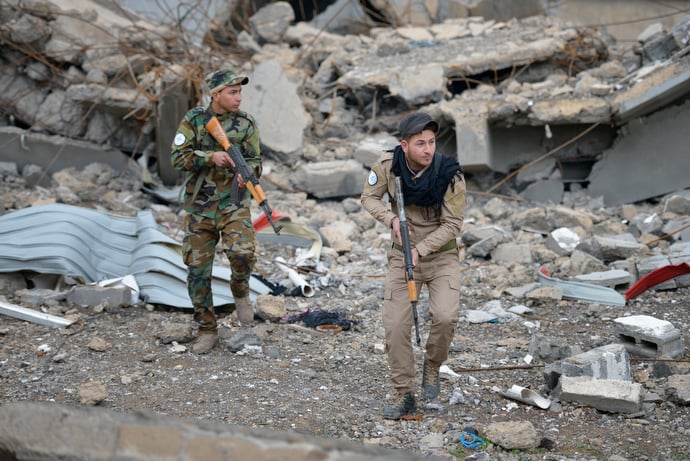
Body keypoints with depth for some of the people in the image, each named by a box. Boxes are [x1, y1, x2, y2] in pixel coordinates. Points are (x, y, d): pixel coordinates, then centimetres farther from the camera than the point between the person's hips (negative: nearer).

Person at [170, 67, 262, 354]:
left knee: (243, 253, -25)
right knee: (197, 270, 3)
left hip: (233, 204, -1)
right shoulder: (193, 120, -1)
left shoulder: (246, 123, 1)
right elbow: (178, 157, -8)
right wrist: (211, 157, -22)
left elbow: (255, 161, 2)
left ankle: (240, 291, 8)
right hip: (199, 206, 1)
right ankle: (207, 330, 17)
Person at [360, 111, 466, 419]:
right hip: (401, 255, 2)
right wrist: (391, 219, -22)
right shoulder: (388, 164, -13)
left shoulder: (450, 174, -20)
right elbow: (369, 198, -1)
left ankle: (432, 366, 9)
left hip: (441, 256, -2)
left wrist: (420, 249, -26)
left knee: (445, 316, -23)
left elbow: (453, 224, -15)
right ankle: (404, 396, 10)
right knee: (395, 325, -5)